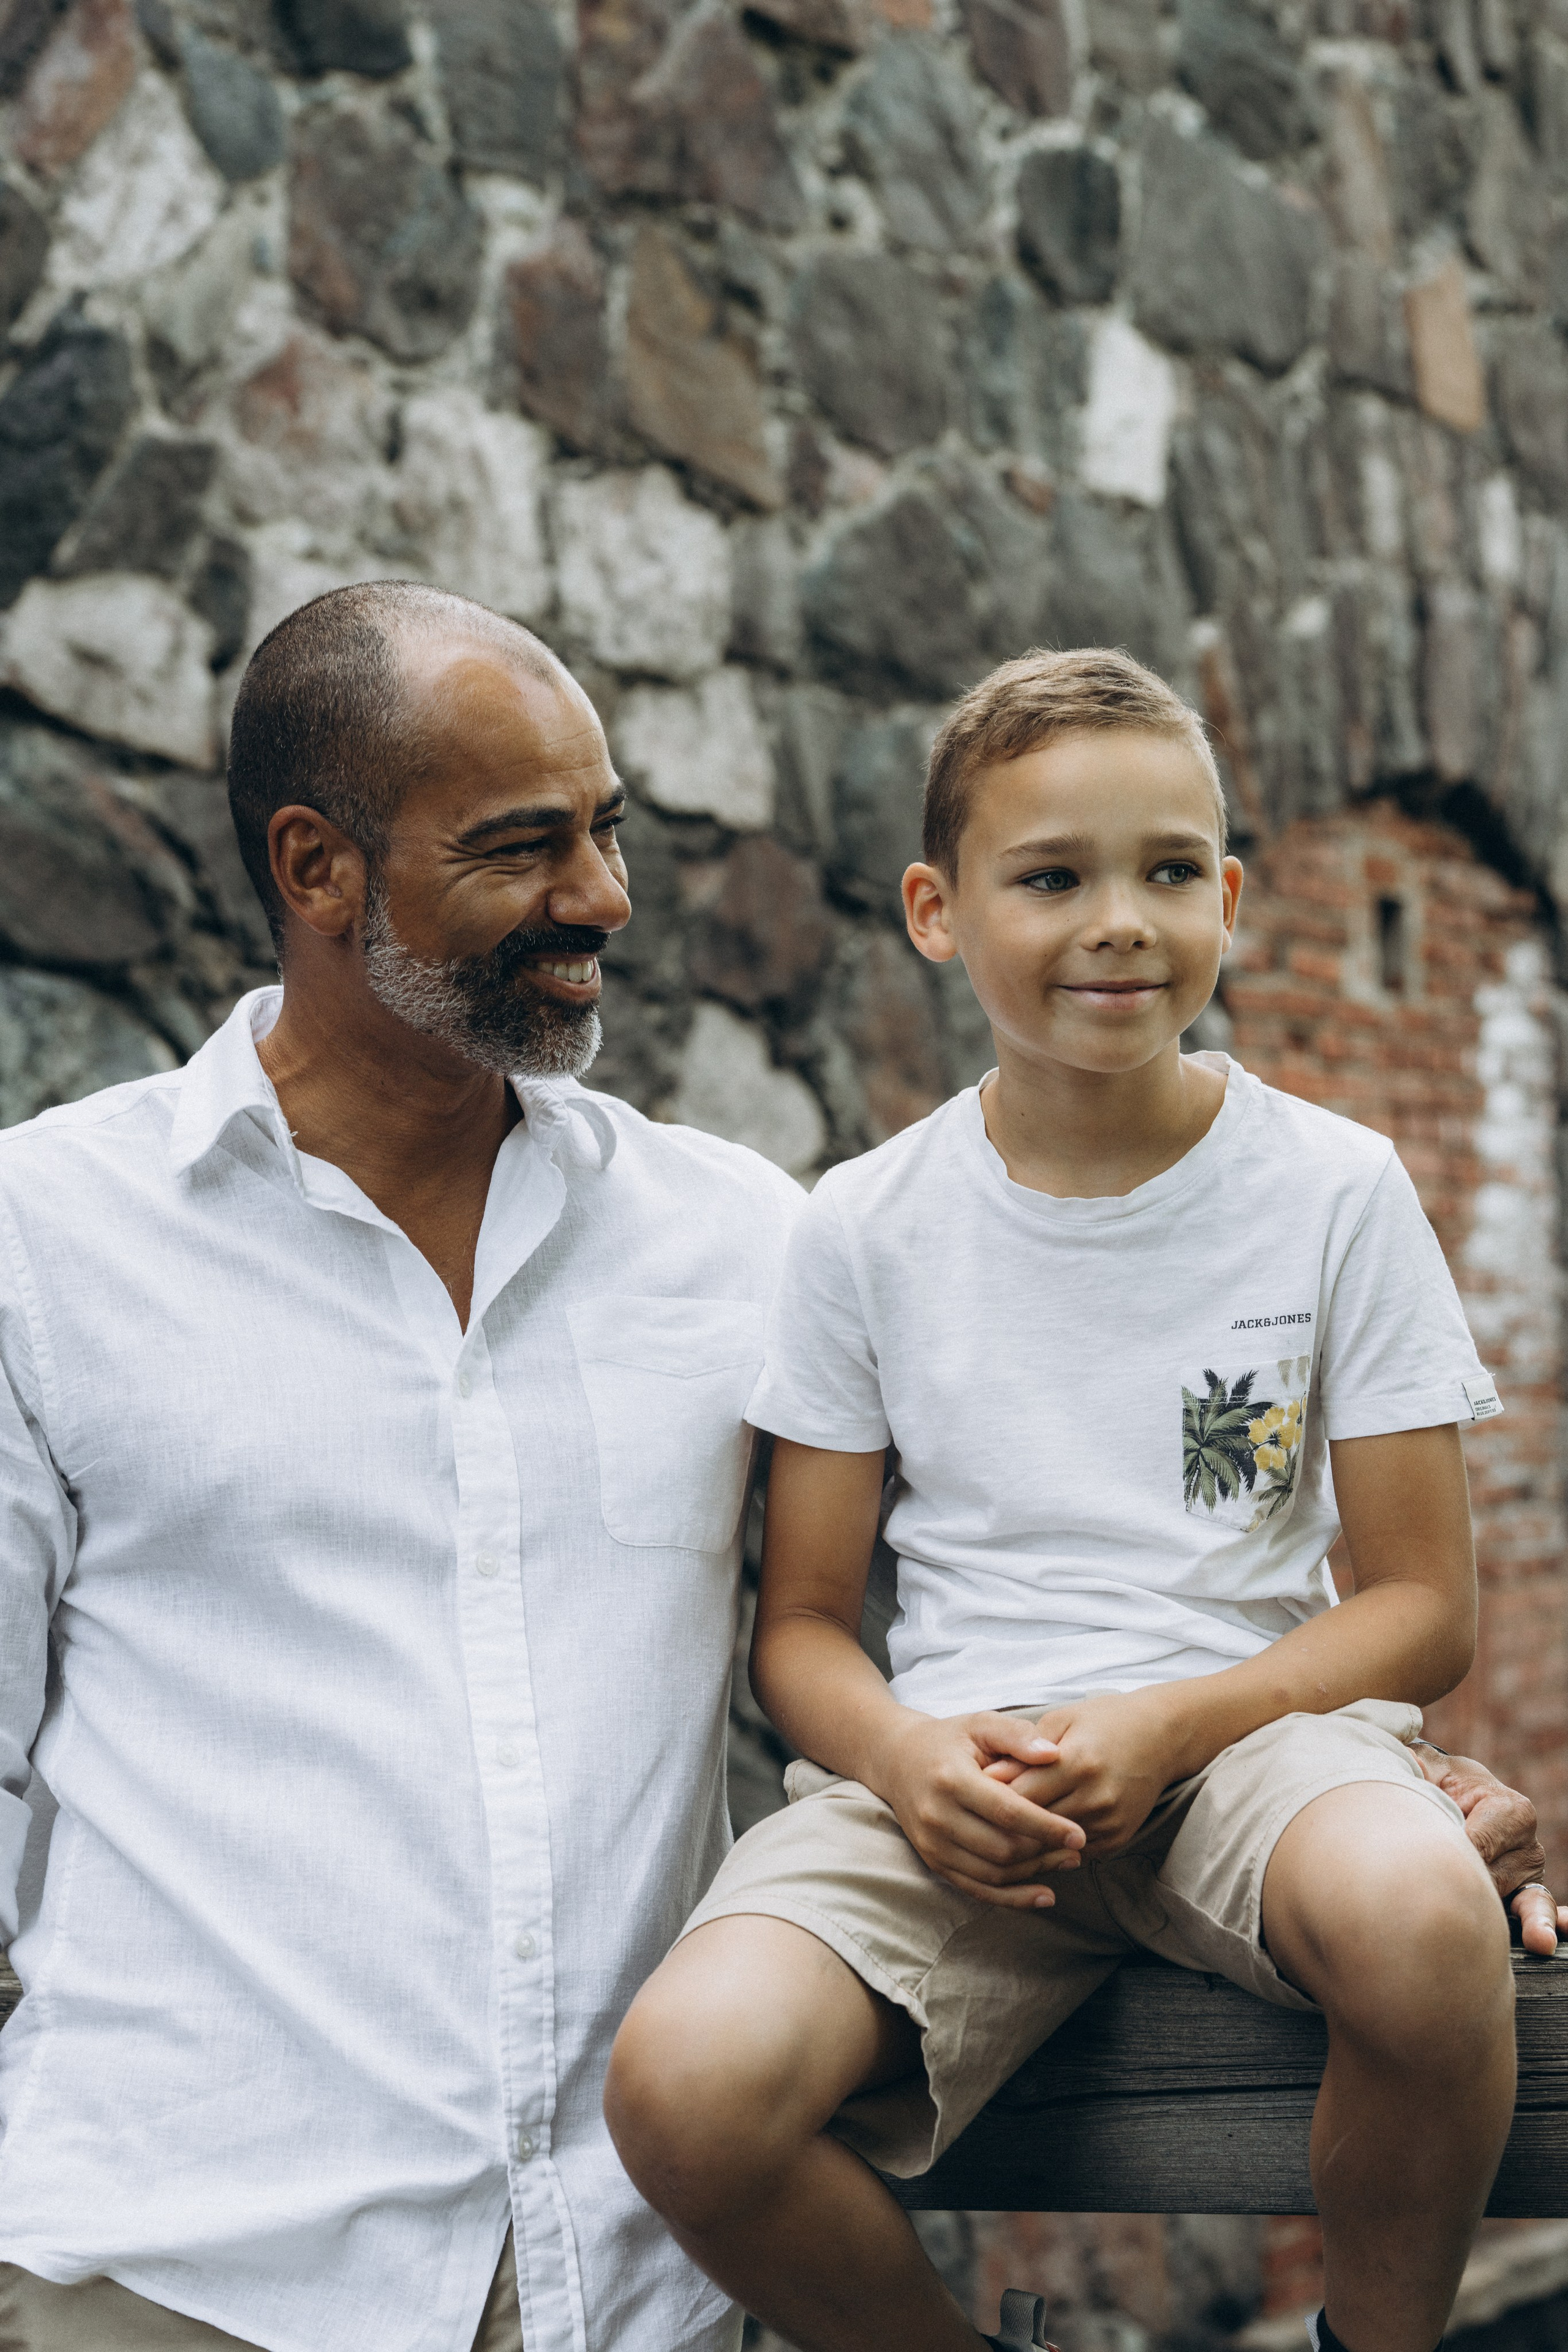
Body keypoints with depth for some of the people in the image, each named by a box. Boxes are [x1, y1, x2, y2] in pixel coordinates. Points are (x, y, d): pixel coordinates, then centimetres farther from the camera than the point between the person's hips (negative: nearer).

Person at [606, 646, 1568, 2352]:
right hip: (955, 1762, 1)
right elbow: (802, 1625, 8)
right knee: (686, 2086, -29)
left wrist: (1163, 1725, -15)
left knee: (1420, 1908, -37)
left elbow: (1423, 1605, 2)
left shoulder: (1334, 1190, 2)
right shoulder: (867, 1229, 4)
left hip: (1253, 1724, 0)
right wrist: (905, 1754, -15)